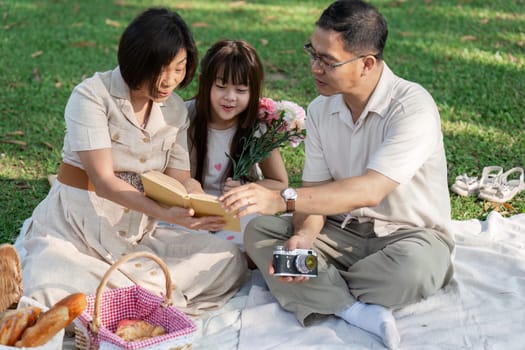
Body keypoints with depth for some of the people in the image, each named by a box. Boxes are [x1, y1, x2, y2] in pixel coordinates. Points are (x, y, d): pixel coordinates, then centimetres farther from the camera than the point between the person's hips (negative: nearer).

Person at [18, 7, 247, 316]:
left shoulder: (176, 109, 4)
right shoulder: (92, 96, -13)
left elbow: (180, 180, -2)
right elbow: (104, 181, -21)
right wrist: (165, 214, -35)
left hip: (138, 232, 6)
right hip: (73, 228, -5)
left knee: (230, 260, -14)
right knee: (48, 292, -36)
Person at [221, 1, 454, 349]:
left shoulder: (413, 107, -21)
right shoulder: (321, 110, 0)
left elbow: (370, 191, -32)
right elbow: (316, 193, -2)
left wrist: (284, 199, -39)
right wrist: (303, 236, -24)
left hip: (409, 234, -5)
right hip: (343, 231, 5)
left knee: (414, 267, -39)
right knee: (258, 231, -14)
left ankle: (318, 293, -11)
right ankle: (358, 311, -27)